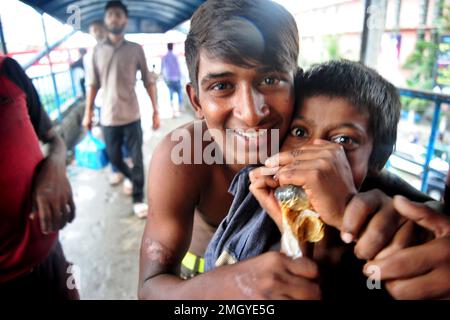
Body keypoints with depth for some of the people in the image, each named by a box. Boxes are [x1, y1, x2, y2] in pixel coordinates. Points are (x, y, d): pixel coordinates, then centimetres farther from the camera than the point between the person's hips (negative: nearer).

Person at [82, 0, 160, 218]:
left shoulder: (136, 49, 0)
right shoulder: (98, 50, 5)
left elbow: (148, 82, 1)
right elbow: (93, 84, 8)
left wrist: (155, 111, -2)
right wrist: (88, 113, 7)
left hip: (131, 115, -2)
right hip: (108, 116, 2)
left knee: (137, 158, -1)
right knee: (113, 156, 13)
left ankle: (138, 199, 11)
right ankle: (129, 176, 43)